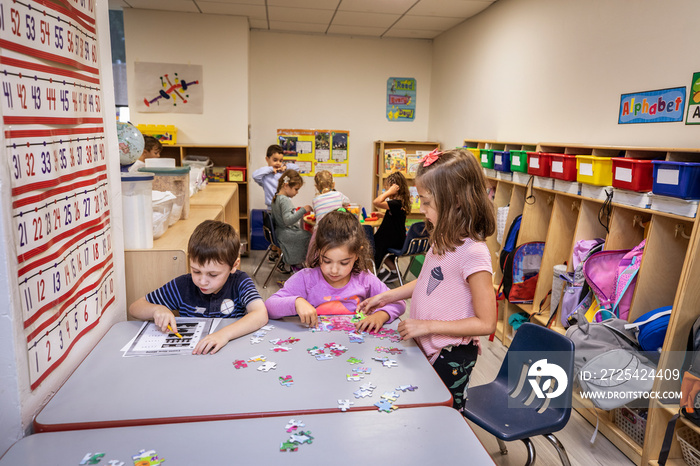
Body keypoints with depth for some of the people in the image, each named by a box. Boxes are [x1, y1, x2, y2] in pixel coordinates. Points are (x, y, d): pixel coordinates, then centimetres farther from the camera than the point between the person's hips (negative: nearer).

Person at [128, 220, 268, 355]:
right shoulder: (183, 285, -4)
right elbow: (134, 308, 6)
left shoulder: (239, 282, -10)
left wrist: (224, 334, -42)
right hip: (189, 353, 3)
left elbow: (261, 315, -28)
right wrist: (157, 309, -17)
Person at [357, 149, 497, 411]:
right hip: (426, 349, 8)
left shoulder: (472, 253, -26)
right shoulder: (443, 240, -1)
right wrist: (386, 296, 7)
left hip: (451, 359, -8)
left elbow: (486, 323, -23)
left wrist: (428, 325, -23)